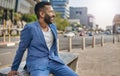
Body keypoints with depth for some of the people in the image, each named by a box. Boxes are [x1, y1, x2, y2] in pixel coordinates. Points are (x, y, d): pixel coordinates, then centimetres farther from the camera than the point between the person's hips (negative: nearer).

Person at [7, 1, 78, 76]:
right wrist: (14, 68, 5)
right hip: (36, 63, -5)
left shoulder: (53, 27, 10)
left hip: (53, 61, 6)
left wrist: (57, 61, 26)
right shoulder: (30, 28, -9)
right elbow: (21, 49, -1)